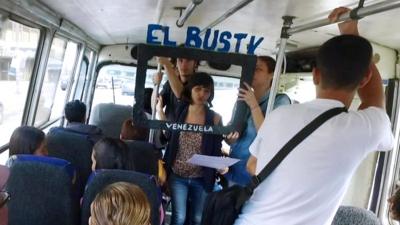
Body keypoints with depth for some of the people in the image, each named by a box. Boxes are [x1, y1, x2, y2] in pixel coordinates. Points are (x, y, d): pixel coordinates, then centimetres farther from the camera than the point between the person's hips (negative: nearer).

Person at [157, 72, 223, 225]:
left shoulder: (215, 118, -7)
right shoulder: (179, 113, -4)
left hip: (201, 179, 0)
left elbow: (217, 150, -2)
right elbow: (168, 138, 2)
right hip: (177, 176, 0)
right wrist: (160, 112, -5)